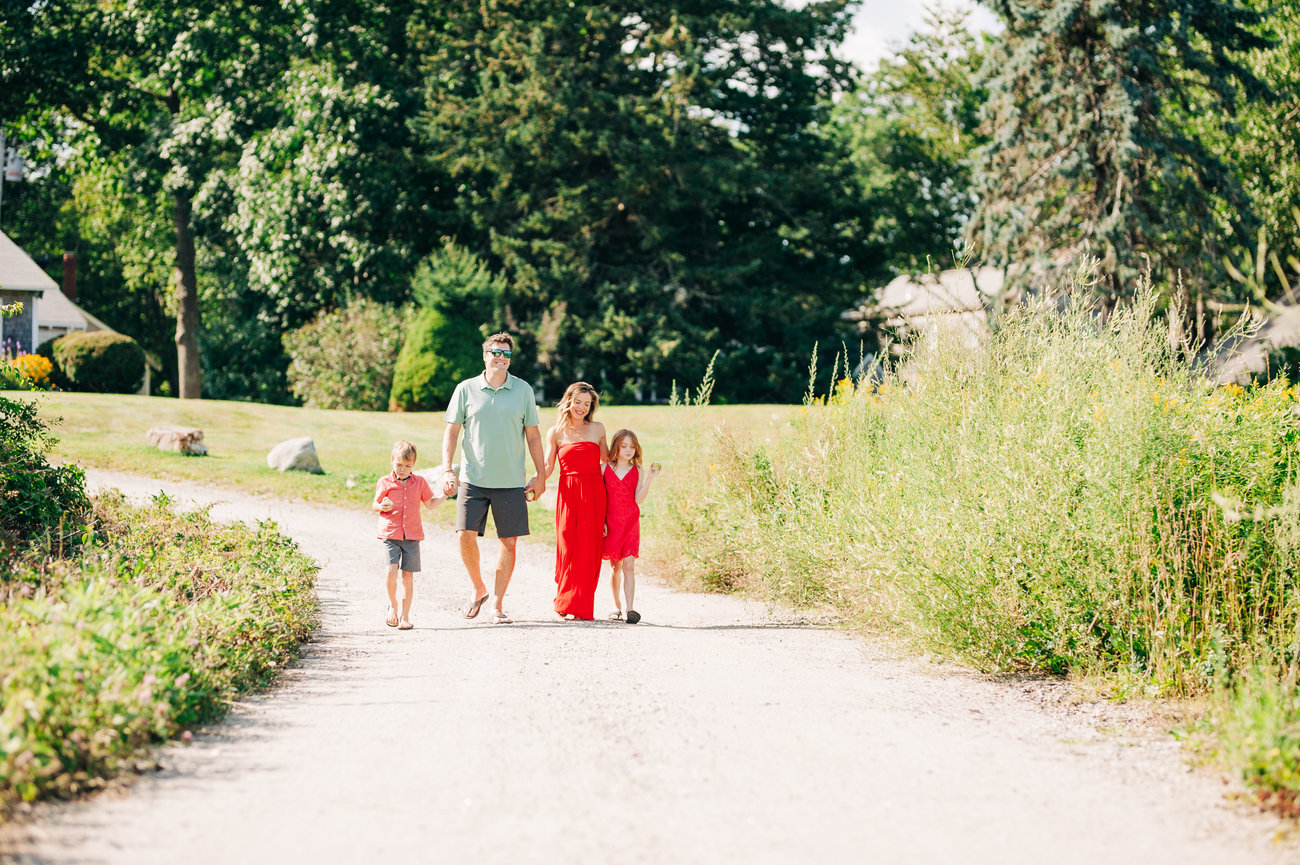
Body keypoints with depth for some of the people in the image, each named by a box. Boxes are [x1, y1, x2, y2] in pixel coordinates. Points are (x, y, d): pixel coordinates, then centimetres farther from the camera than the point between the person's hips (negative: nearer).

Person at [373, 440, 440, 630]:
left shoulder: (419, 482, 9)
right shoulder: (385, 482, 3)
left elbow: (430, 503, 17)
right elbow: (374, 505, 9)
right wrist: (381, 506, -13)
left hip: (412, 535, 2)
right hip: (390, 534, -2)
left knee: (408, 575, 1)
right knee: (392, 570, -17)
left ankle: (405, 615, 10)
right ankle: (393, 606, 8)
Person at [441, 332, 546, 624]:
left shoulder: (523, 390, 6)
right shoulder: (466, 390, 3)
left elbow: (533, 435, 10)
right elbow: (452, 431, 5)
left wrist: (540, 476, 6)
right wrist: (447, 470, -4)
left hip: (511, 482, 1)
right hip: (473, 478, -1)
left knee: (509, 542, 0)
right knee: (466, 535, -8)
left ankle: (497, 605, 10)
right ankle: (478, 590, 16)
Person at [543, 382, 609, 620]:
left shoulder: (597, 429, 10)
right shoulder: (556, 432, 6)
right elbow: (548, 467, 0)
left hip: (593, 493, 1)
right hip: (568, 493, -1)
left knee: (589, 549, -3)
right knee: (568, 548, -4)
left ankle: (582, 607, 2)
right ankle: (567, 603, 5)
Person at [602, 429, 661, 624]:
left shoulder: (637, 471, 5)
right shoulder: (605, 469, 4)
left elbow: (638, 499, -5)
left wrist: (649, 479, -14)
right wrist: (601, 521, -4)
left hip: (631, 523, -1)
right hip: (611, 524, 1)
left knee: (628, 565, -9)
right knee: (615, 567, 9)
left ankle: (630, 609, -15)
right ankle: (616, 605, 22)